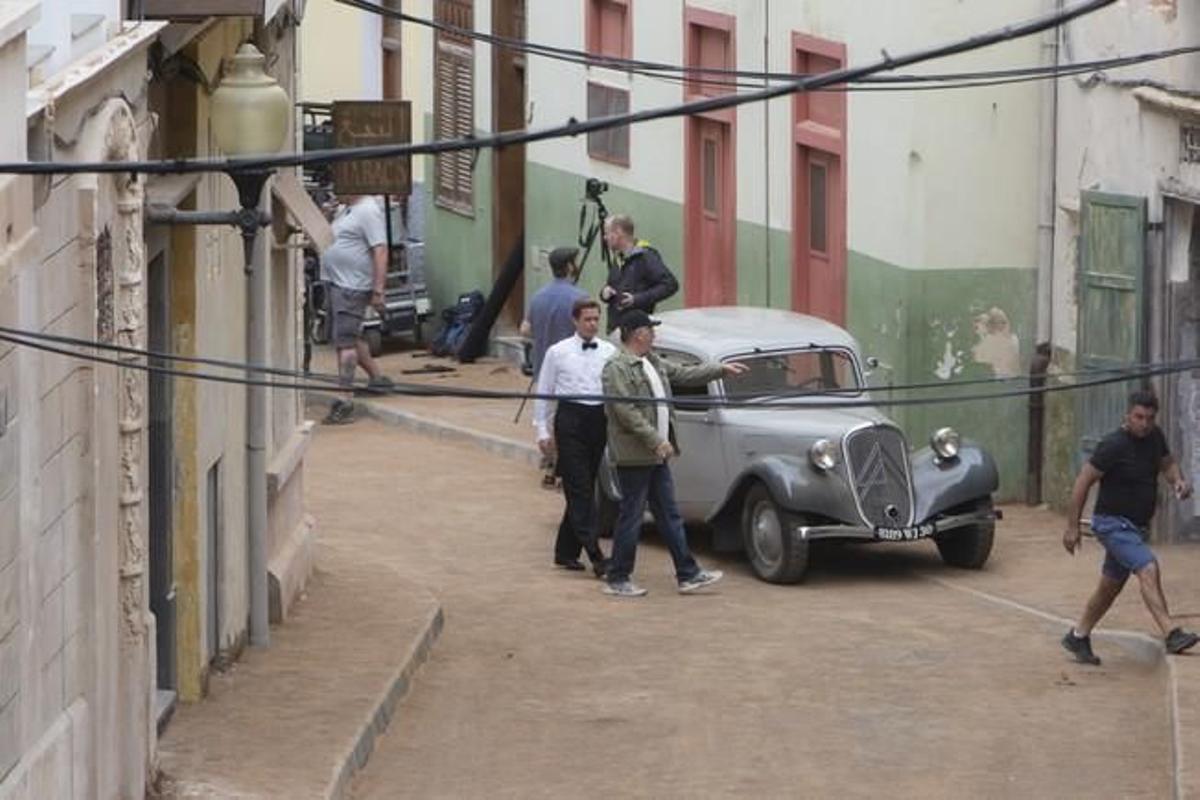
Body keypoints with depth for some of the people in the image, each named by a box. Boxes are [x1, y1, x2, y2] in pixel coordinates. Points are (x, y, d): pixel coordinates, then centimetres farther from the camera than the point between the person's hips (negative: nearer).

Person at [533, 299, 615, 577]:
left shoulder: (609, 352, 8)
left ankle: (566, 552, 21)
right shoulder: (558, 352, 2)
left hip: (599, 419, 4)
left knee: (582, 490, 10)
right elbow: (543, 391, 6)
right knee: (580, 490, -8)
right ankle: (595, 556, -15)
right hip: (570, 418, -4)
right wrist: (542, 431, 2)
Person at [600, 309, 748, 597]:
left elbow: (683, 374, 25)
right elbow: (626, 412, -22)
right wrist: (656, 440, -23)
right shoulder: (617, 368, -16)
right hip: (634, 456, -10)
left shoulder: (652, 363, 14)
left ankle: (688, 575, 13)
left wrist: (722, 369, 23)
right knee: (631, 517, -3)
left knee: (670, 516, 10)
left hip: (656, 455, 10)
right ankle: (617, 579, 6)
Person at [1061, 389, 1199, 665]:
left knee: (1111, 586, 17)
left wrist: (1178, 481, -4)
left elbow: (1167, 463, 21)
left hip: (1136, 526, 9)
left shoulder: (1154, 437, 3)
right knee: (1148, 569, -25)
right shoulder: (1113, 445, -19)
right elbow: (1083, 483, -14)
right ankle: (1171, 635, -35)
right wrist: (1072, 527, -14)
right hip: (1113, 524, -9)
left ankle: (1078, 637, 33)